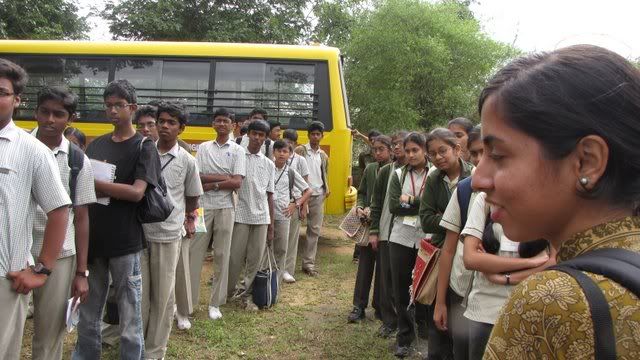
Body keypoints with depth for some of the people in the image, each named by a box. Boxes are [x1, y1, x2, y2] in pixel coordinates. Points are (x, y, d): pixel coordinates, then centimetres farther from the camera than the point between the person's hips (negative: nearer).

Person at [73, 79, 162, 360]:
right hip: (92, 238, 5)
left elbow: (137, 192, -15)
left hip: (125, 242, -4)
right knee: (88, 314, 15)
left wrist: (94, 183, -20)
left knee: (129, 320, 3)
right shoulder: (96, 145, 12)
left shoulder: (143, 147, -3)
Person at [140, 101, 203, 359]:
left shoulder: (187, 161, 0)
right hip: (139, 231, 1)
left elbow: (192, 196, 13)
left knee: (163, 296, 8)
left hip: (168, 234, -1)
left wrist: (187, 218, 21)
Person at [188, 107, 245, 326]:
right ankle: (184, 307, 5)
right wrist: (224, 177, -10)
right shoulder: (204, 147, 9)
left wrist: (212, 184, -9)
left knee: (222, 255, 5)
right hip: (203, 207, 1)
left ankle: (215, 303, 18)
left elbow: (237, 183, -6)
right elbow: (196, 177, -3)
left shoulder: (237, 150, 4)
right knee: (194, 255, -1)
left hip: (225, 208, 0)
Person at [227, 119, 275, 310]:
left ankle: (248, 295, 19)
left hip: (261, 217, 3)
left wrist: (271, 226, 9)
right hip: (240, 215, -3)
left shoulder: (269, 164, 11)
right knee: (235, 257, 2)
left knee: (256, 259, 6)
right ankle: (226, 293, 19)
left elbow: (269, 195, 12)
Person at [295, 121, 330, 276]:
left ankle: (308, 262, 14)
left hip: (318, 196, 5)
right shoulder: (300, 150, -1)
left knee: (314, 229, 6)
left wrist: (326, 188, 6)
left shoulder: (323, 155, 15)